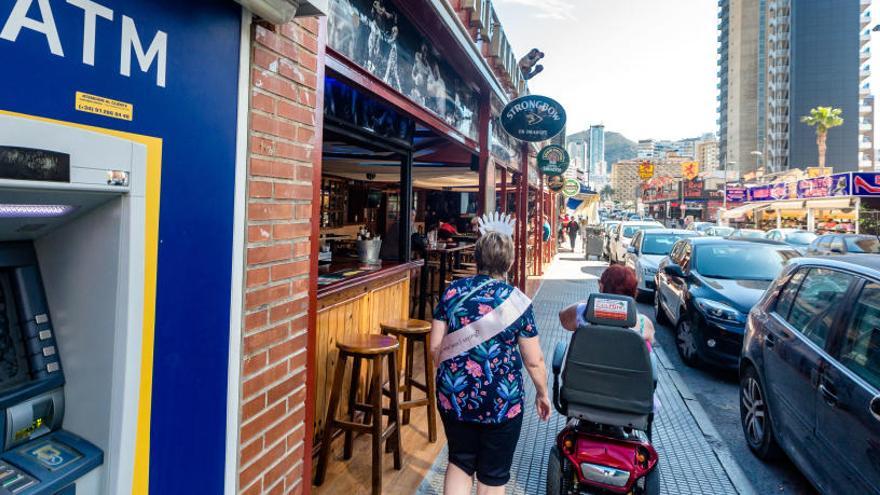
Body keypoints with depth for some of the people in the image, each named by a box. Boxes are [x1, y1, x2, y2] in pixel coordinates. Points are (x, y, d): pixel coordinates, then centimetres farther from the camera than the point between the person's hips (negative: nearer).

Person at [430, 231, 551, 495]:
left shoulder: (453, 291, -4)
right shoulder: (517, 300, -9)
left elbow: (435, 347, -2)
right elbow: (534, 361, -5)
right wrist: (543, 394, 12)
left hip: (454, 396, 2)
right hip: (501, 402, -2)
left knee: (460, 462, 25)